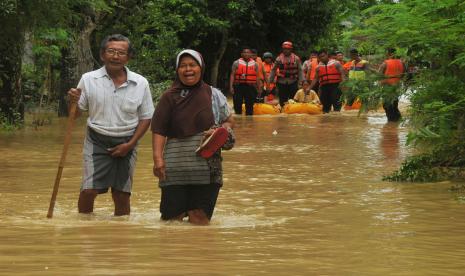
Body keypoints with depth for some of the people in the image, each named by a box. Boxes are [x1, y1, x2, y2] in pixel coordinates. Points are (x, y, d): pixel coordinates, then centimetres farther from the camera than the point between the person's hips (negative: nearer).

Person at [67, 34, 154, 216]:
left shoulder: (140, 83, -1)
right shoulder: (89, 79, -3)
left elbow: (146, 118, 5)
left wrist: (130, 144, -6)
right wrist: (73, 101, -21)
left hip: (125, 144, 1)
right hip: (97, 141, -1)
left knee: (122, 195, 7)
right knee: (89, 190, -13)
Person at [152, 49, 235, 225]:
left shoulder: (213, 95, 9)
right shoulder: (170, 97, 5)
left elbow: (230, 122, 16)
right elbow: (158, 130, 1)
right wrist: (158, 157, -11)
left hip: (207, 168, 1)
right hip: (175, 169, -1)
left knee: (200, 217, -1)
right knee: (172, 216, -5)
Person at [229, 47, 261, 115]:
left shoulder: (255, 64, 9)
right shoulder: (237, 63, 5)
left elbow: (257, 77, 11)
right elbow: (232, 75, 1)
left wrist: (259, 88, 9)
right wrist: (231, 86, -9)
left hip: (250, 87, 1)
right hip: (239, 86, -1)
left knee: (249, 107, 3)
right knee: (237, 106, 1)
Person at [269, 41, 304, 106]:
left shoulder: (296, 59, 3)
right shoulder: (279, 59, 3)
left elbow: (300, 71, 2)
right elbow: (273, 71, 7)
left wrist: (301, 81, -7)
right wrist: (269, 81, 3)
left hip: (293, 83, 0)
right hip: (282, 83, 0)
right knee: (282, 101, 4)